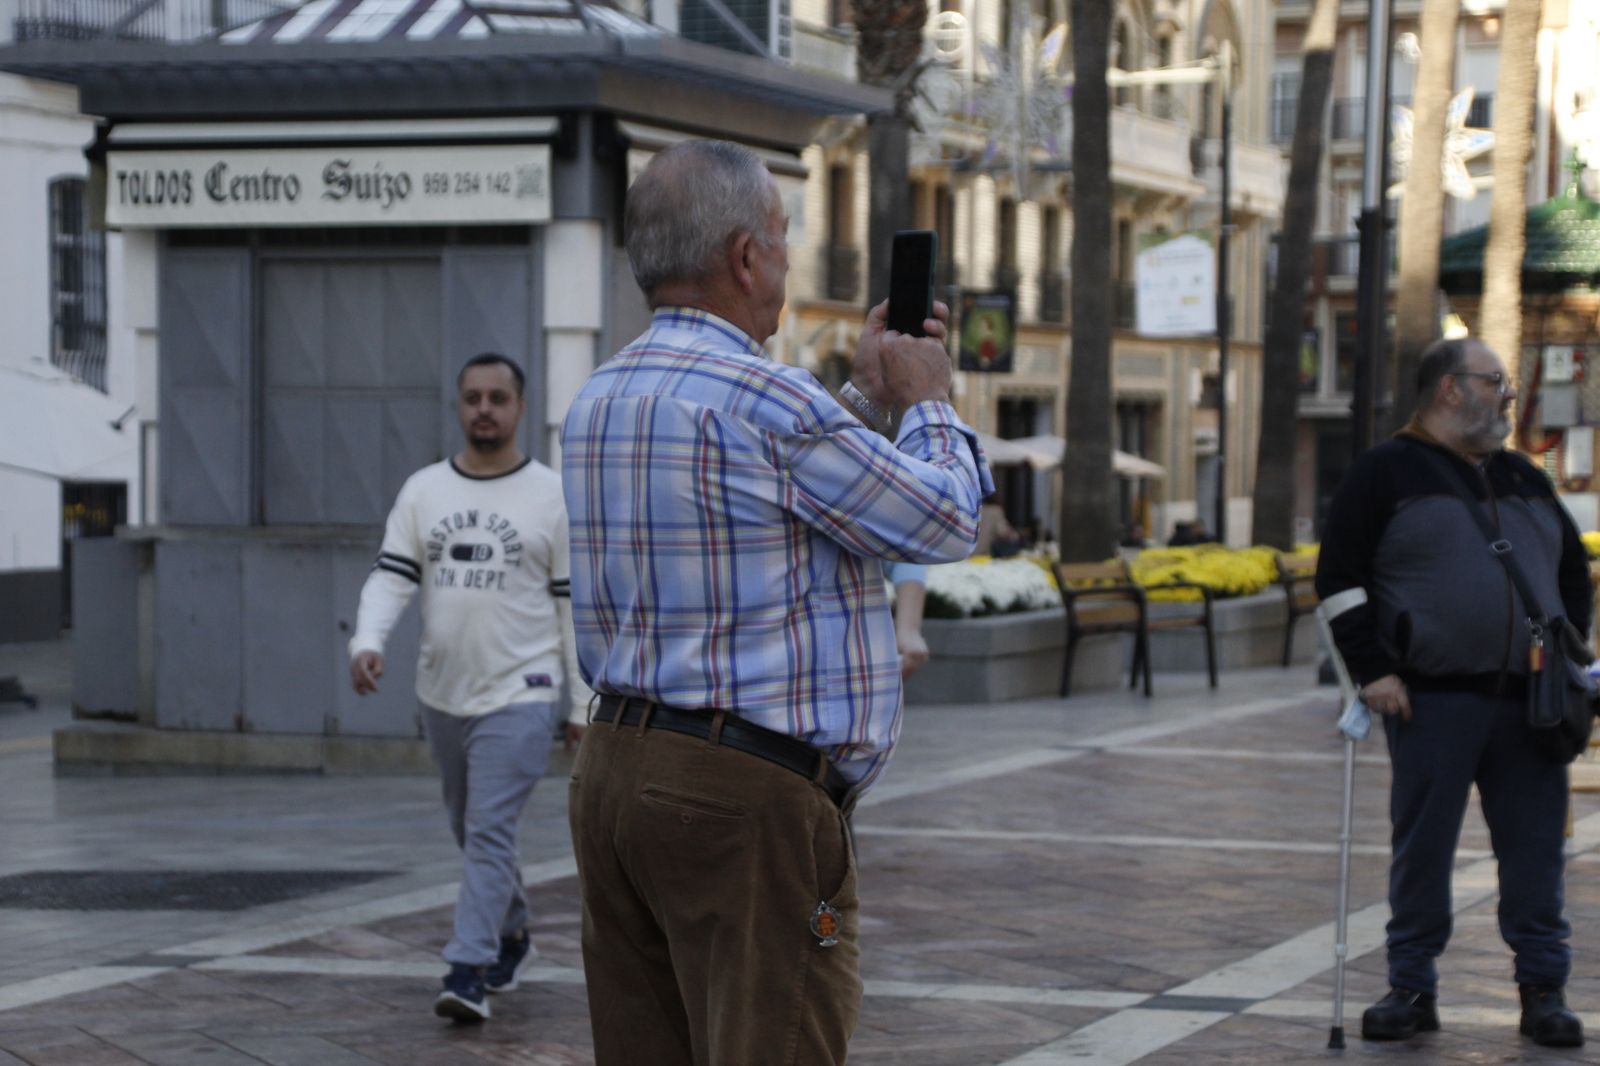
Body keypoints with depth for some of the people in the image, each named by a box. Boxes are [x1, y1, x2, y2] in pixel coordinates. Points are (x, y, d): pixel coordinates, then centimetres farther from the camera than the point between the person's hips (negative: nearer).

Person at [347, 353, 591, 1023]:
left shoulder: (552, 496, -3)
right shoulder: (423, 490, 6)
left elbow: (575, 605, -2)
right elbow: (391, 576, 0)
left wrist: (584, 702, -3)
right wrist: (367, 641, -19)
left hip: (519, 696, -5)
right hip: (443, 693, 5)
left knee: (489, 832, -14)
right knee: (471, 833, 18)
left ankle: (468, 972, -17)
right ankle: (511, 936, 38)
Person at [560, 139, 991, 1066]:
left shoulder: (599, 399, 12)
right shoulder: (764, 399, -15)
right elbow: (945, 523, -4)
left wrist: (870, 397, 27)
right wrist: (928, 401, 13)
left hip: (615, 770, 9)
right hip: (745, 797, -9)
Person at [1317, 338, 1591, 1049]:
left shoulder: (1524, 480, 18)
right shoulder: (1386, 474, 1)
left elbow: (1573, 568, 26)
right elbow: (1339, 579, -3)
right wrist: (1372, 669, -10)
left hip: (1527, 701, 4)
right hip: (1432, 703, -4)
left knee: (1535, 846, 4)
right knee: (1422, 847, 1)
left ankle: (1544, 990, 12)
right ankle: (1411, 989, 11)